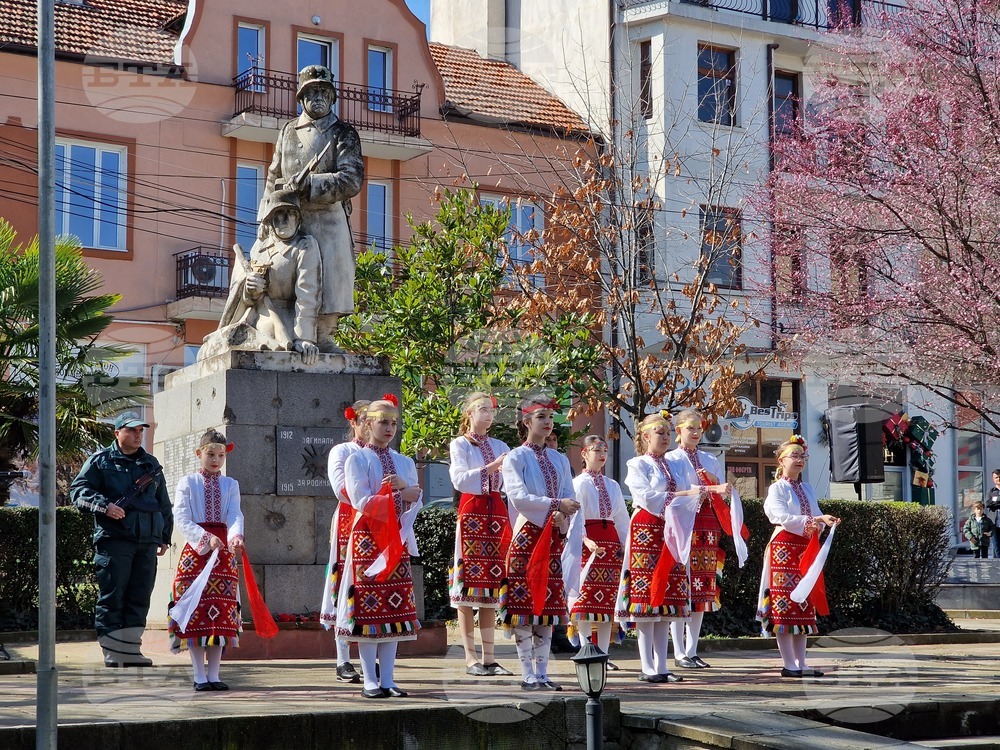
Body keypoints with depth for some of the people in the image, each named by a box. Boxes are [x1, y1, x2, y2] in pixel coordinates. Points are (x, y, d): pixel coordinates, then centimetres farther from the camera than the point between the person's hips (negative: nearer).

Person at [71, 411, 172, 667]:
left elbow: (164, 504, 26)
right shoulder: (100, 461, 6)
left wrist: (165, 537, 21)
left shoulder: (151, 464, 21)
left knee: (139, 598, 4)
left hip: (147, 542, 5)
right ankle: (111, 652, -2)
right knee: (112, 597, -5)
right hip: (114, 540, -5)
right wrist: (104, 505, -18)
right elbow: (78, 490, -2)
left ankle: (130, 649, 9)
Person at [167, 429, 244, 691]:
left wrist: (236, 537, -25)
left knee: (221, 613, 1)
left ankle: (214, 674, 7)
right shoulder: (187, 483, 4)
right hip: (195, 552, -2)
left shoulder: (230, 485, 11)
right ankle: (200, 676, 1)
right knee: (195, 613, -4)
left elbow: (235, 515, -3)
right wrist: (206, 538, -20)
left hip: (224, 552, 2)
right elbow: (181, 519, -6)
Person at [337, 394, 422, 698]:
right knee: (368, 608, -7)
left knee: (396, 608, 2)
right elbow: (361, 501, -8)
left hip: (397, 540, 5)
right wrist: (398, 494, -15)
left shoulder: (404, 463, 16)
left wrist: (403, 486, -16)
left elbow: (417, 499, 5)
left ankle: (387, 678, 6)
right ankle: (370, 680, -3)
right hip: (368, 537, -5)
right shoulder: (357, 459, 2)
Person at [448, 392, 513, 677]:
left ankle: (489, 657, 6)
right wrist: (490, 467, -23)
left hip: (497, 513, 5)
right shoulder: (460, 445, 4)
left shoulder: (499, 447, 17)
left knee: (492, 584, 4)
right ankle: (470, 657, -3)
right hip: (471, 512, -5)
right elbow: (458, 479, -13)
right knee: (468, 585, -6)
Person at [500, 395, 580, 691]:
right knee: (524, 604, -6)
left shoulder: (559, 460, 16)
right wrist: (556, 505, -21)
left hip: (554, 539, 5)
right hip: (527, 536, -5)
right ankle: (527, 675, -2)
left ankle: (541, 672, 9)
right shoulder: (516, 458, -1)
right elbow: (518, 496, -14)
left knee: (549, 607, 4)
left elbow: (570, 498, 8)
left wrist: (563, 517, -13)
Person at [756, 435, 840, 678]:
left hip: (806, 549, 7)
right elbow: (784, 517, -16)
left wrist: (820, 525, -13)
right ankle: (789, 664, -6)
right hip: (784, 548, -7)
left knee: (803, 605, 6)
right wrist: (817, 520, -23)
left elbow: (817, 517, 11)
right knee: (784, 605, -7)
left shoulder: (807, 489, 16)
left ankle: (801, 663, 9)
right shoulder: (777, 488, -3)